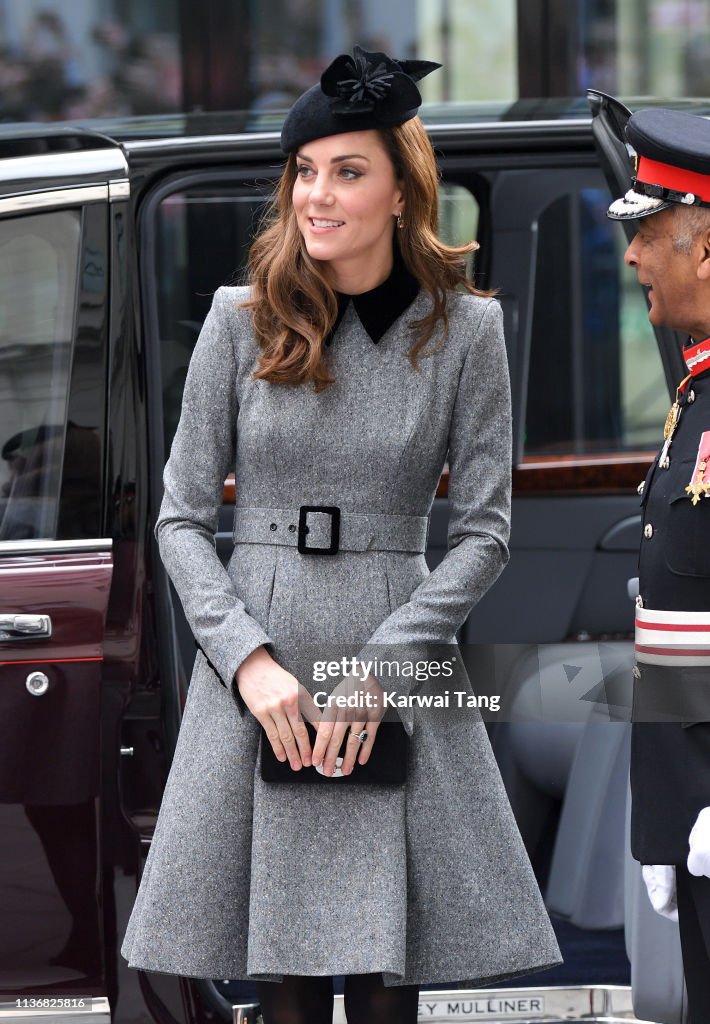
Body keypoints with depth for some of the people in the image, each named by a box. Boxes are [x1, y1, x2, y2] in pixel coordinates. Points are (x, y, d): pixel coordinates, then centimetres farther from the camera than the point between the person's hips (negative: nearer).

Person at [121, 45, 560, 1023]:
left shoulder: (464, 329, 3)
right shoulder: (241, 321, 4)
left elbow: (484, 530, 2)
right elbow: (183, 517, 6)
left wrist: (380, 666, -9)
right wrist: (249, 658, -9)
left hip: (397, 674, 0)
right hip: (257, 675, 1)